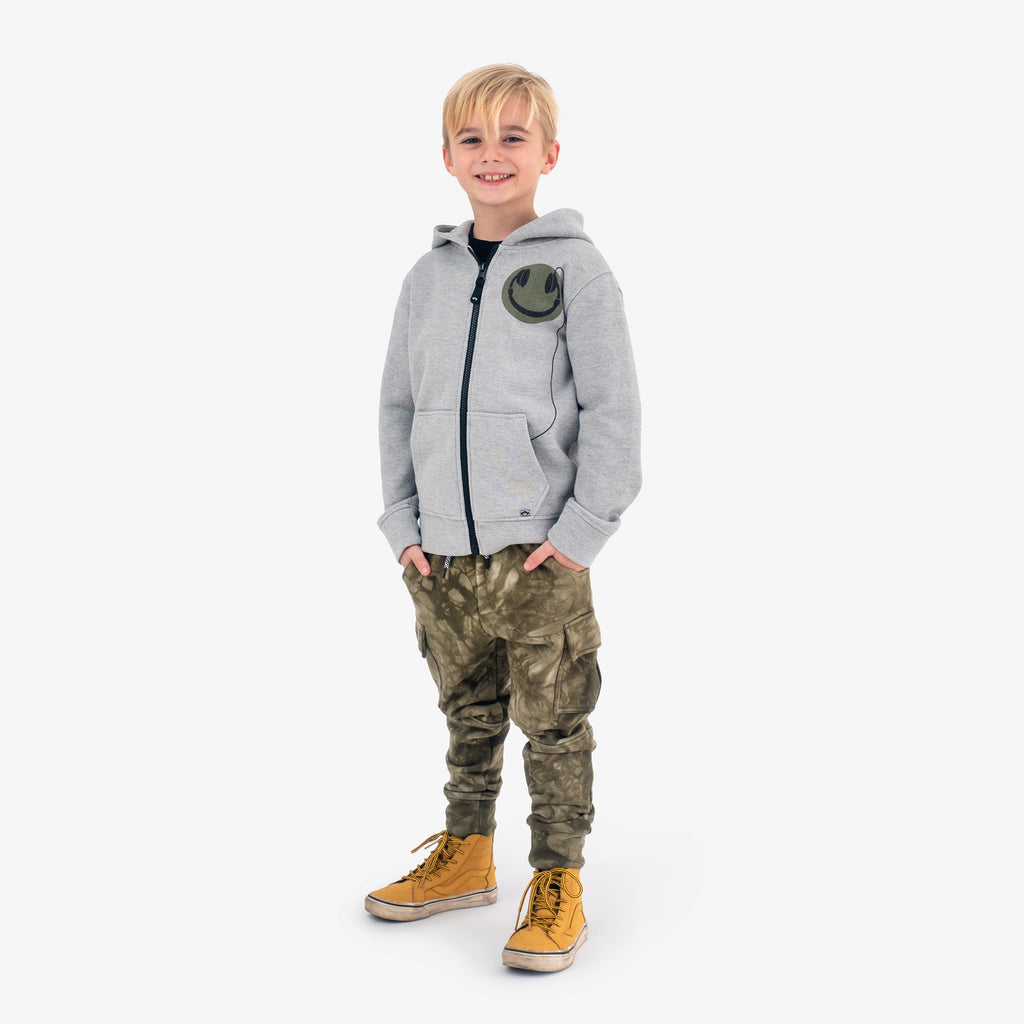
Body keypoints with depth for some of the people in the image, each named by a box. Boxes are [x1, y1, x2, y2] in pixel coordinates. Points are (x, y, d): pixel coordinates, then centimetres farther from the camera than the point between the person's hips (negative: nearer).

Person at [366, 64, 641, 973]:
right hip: (442, 556, 5)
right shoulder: (428, 277, 10)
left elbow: (613, 408, -6)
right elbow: (398, 405, 13)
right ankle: (467, 854, 34)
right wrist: (403, 521, 5)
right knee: (469, 714, 18)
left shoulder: (574, 266, -4)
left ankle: (559, 881, 17)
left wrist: (585, 526, -11)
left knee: (554, 722, 3)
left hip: (540, 552, -4)